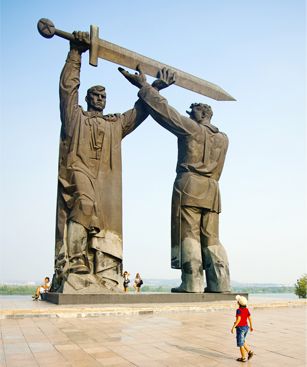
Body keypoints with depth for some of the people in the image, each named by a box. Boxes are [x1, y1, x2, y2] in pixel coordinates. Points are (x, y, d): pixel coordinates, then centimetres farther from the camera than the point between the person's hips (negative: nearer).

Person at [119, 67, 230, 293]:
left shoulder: (191, 128, 2)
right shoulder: (223, 138, 20)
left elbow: (165, 112, -2)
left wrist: (145, 86, 7)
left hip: (189, 187, -6)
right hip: (212, 191, 6)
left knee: (189, 235, -6)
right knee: (211, 238, 7)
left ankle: (192, 283, -10)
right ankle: (220, 284, 4)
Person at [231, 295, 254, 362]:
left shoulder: (239, 310, -20)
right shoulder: (246, 309, 0)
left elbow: (238, 319, -29)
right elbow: (250, 318, 5)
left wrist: (233, 327, -24)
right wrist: (251, 326, 18)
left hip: (240, 328, -8)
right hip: (246, 327, 8)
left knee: (240, 343, 6)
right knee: (242, 341, 25)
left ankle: (244, 358, 13)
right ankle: (250, 352, 15)